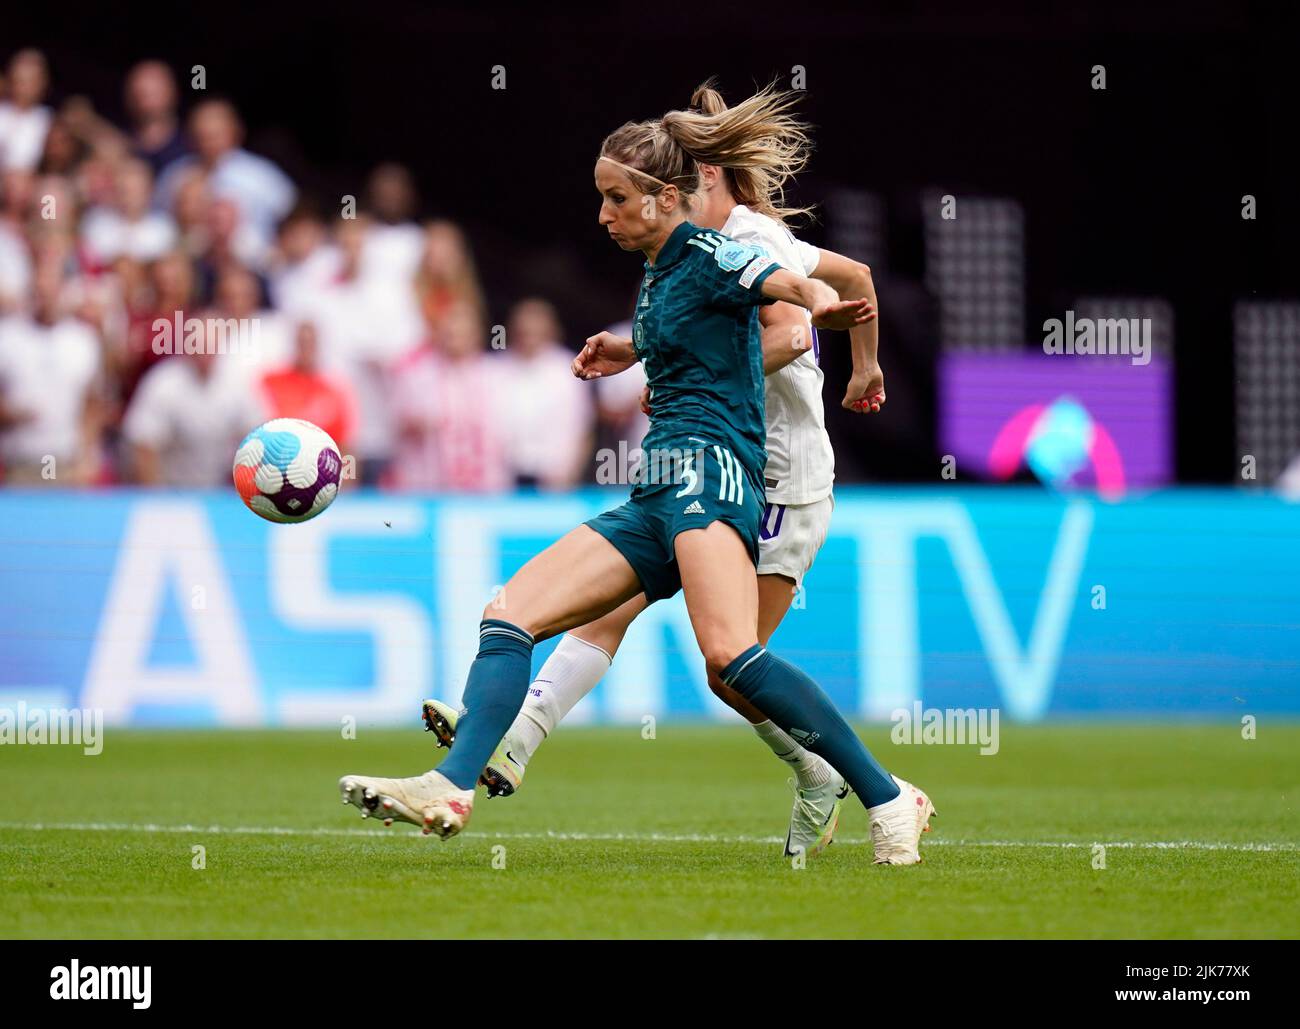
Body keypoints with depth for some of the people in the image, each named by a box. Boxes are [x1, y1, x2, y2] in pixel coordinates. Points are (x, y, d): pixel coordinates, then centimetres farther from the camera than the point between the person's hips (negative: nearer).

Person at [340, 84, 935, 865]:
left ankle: (889, 800, -21)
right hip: (656, 504, 10)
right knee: (509, 614, -1)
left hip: (708, 468, -10)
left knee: (729, 655, -28)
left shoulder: (709, 254, -4)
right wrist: (631, 351, 40)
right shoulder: (660, 274, 21)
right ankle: (451, 788, -12)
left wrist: (825, 303, -44)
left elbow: (804, 283, -23)